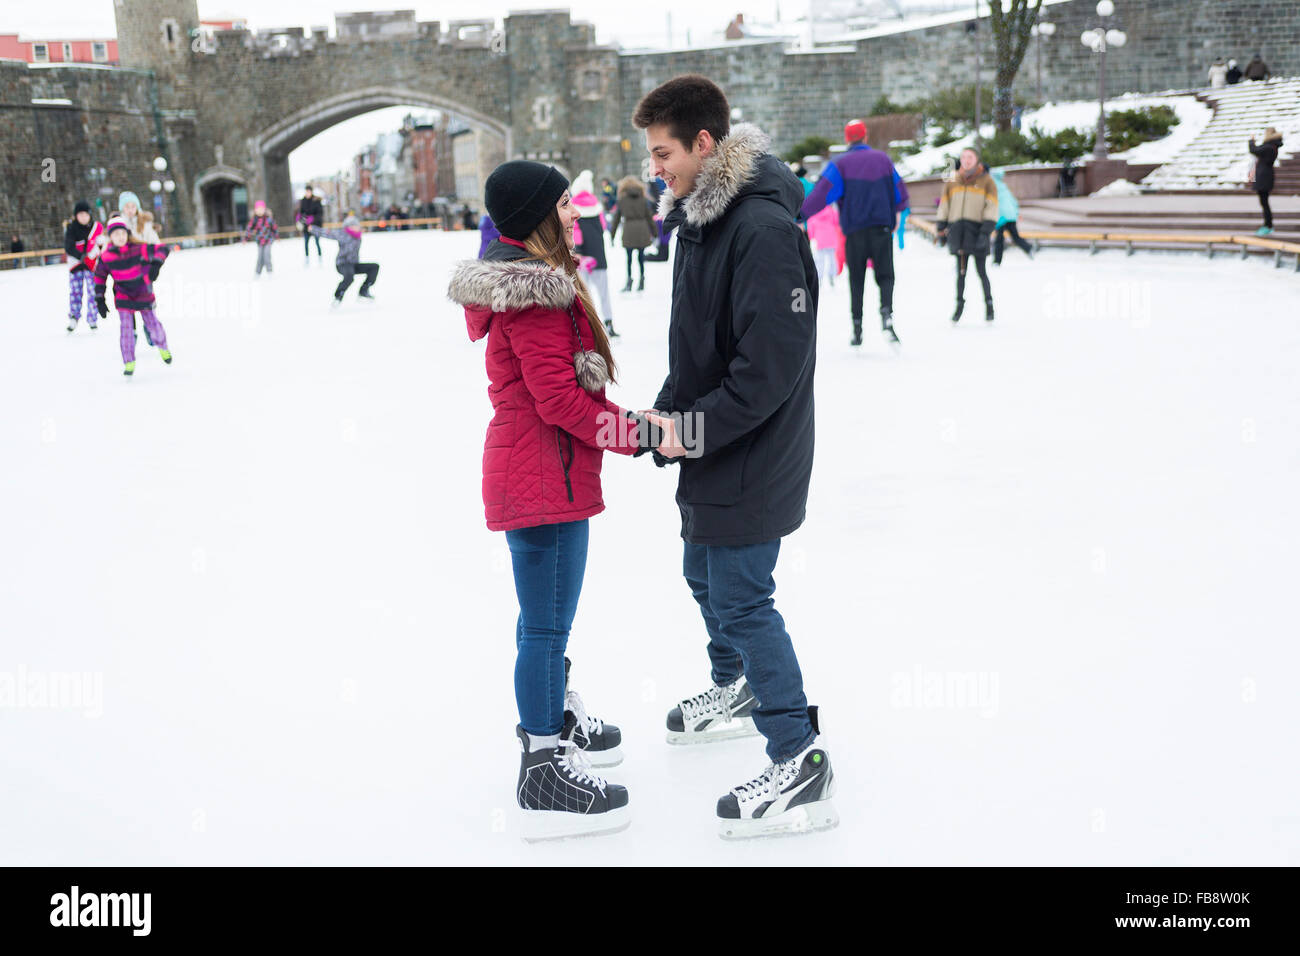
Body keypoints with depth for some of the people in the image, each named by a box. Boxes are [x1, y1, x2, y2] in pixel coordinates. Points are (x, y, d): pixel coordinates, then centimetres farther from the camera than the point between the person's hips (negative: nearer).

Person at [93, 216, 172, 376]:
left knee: (153, 324, 3)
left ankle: (163, 347, 35)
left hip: (143, 295, 0)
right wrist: (100, 299, -1)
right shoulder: (106, 256, -10)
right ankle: (129, 363, 6)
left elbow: (162, 249, -11)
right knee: (126, 328, -5)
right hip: (123, 298, 0)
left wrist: (156, 264, -28)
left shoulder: (139, 248, -15)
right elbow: (100, 277, 1)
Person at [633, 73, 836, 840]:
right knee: (707, 575, 24)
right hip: (711, 450, 10)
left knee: (741, 600, -5)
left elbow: (773, 362, -27)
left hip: (754, 459, -10)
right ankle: (736, 692, 47)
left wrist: (697, 430, -20)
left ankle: (801, 762, 6)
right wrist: (668, 409, 6)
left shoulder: (763, 227, -23)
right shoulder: (701, 215, 8)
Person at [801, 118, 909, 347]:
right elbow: (900, 192, 17)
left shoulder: (839, 164, -2)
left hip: (854, 230, -1)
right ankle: (886, 313, -22)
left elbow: (821, 194, -14)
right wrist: (900, 212, 34)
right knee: (885, 276, 4)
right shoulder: (883, 159, 8)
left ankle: (857, 326, 5)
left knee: (856, 280, 8)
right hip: (882, 227, 1)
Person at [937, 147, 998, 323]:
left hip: (976, 230, -3)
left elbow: (992, 207, -3)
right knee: (960, 271, 7)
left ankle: (989, 305, 11)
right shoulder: (952, 181, 14)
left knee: (981, 270, -1)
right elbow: (944, 206, 17)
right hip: (957, 229, 3)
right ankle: (959, 303, 17)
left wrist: (986, 231, -12)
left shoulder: (986, 181, 3)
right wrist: (941, 229, 8)